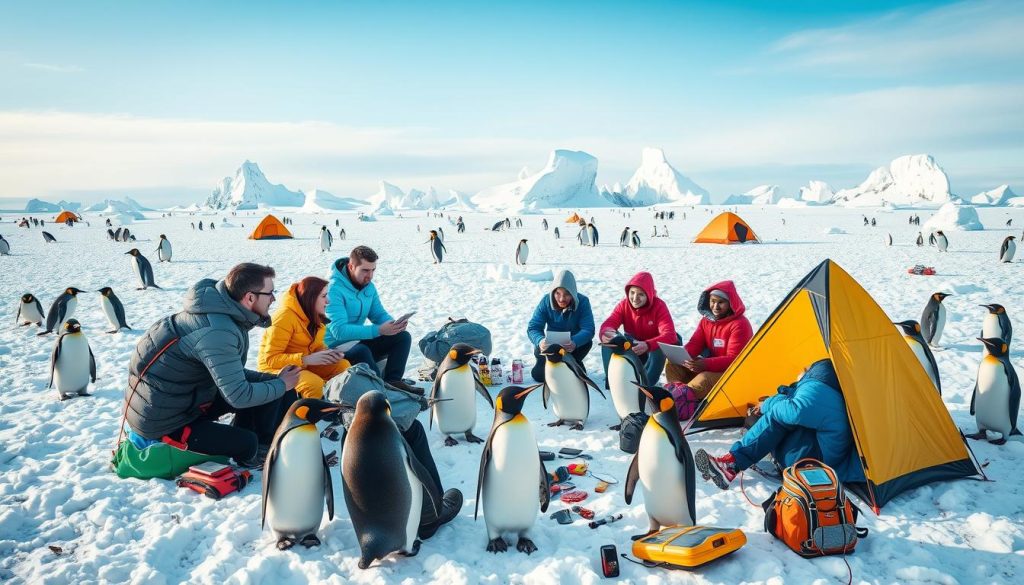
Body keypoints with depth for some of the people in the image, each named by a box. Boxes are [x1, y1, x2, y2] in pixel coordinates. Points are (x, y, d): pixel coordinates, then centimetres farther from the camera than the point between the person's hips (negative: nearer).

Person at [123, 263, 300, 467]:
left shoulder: (222, 312, -1)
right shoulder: (217, 333, -30)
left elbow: (230, 373, 11)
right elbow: (239, 396, -28)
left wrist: (273, 379, -1)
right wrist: (281, 385, -12)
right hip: (161, 423, -9)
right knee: (248, 444, -18)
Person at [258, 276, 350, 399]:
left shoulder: (315, 315, 1)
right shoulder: (285, 316, -23)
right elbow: (271, 358, -24)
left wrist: (327, 352, -14)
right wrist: (307, 359, -33)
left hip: (304, 365, 8)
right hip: (277, 368, -8)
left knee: (344, 366, -9)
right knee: (315, 383, -32)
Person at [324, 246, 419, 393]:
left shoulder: (368, 286, 5)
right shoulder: (334, 289, -21)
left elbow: (379, 314, 11)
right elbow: (339, 330, -31)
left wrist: (393, 324, -14)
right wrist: (378, 330, -35)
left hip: (359, 341, 8)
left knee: (403, 337, -6)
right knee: (361, 350, -39)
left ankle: (392, 381, -20)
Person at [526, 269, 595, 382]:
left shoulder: (583, 301, -20)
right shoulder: (546, 301, -17)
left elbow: (588, 330, -29)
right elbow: (533, 327, -21)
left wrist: (574, 342, -51)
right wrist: (540, 341, -45)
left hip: (575, 344, 0)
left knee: (587, 343, -32)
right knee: (538, 375, -22)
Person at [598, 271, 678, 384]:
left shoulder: (659, 306, -20)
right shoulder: (624, 305, -10)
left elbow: (670, 335, -35)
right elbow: (608, 324, -21)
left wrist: (647, 345, -54)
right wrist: (609, 333, -48)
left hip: (653, 351, -2)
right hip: (630, 348, 3)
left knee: (660, 347, -35)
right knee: (610, 340, -22)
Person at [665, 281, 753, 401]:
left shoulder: (739, 325, -18)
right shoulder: (706, 320, 5)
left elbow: (734, 359, -23)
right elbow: (694, 344, 1)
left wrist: (706, 364, -38)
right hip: (710, 367, 8)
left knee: (705, 379, -38)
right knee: (673, 367, -9)